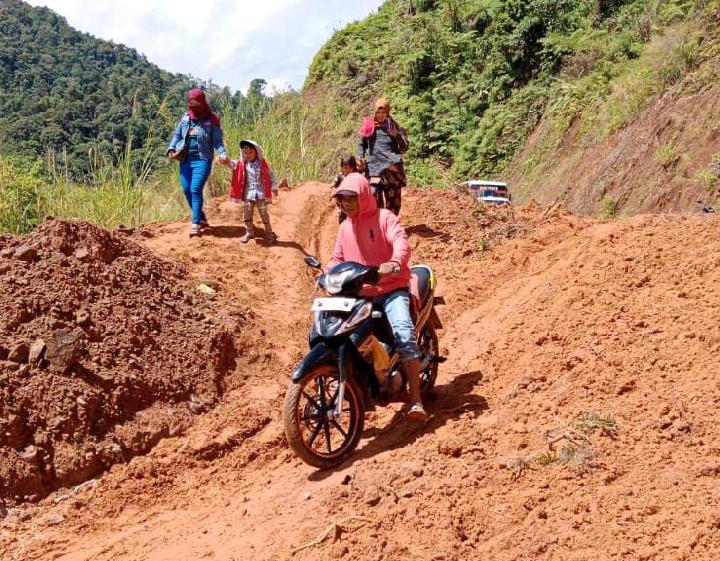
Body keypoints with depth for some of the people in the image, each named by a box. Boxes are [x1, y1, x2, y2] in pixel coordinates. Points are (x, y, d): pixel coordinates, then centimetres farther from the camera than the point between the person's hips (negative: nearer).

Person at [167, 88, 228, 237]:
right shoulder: (185, 118, 10)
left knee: (195, 190, -16)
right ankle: (202, 220, 21)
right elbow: (177, 134, 15)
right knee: (187, 190, 6)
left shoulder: (211, 120, -1)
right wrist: (171, 148, -1)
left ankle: (195, 224, -13)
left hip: (202, 160, -5)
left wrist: (222, 153, -21)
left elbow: (217, 140, -3)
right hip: (185, 160, 5)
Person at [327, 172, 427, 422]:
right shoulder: (345, 227, 16)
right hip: (358, 294, 6)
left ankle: (416, 400, -30)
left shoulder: (384, 218, -3)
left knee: (404, 334, -28)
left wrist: (395, 263, -44)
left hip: (392, 290, -6)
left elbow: (401, 241, -21)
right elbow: (338, 258, 22)